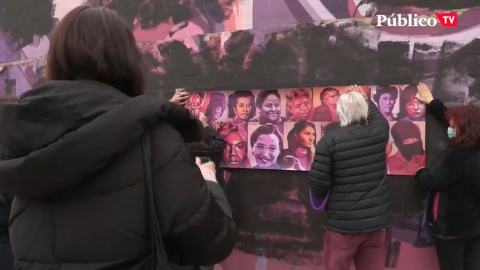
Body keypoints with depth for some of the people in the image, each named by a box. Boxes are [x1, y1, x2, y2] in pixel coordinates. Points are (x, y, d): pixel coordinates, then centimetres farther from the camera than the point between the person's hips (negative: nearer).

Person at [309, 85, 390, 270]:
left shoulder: (330, 140, -15)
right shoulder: (378, 134, -1)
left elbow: (318, 183, -14)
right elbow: (379, 118, 25)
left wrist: (323, 196, 8)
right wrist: (366, 99, 39)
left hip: (343, 224, -4)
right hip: (377, 222, 4)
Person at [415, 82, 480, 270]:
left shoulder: (457, 156, -26)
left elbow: (430, 182, -21)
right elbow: (460, 121, 13)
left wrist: (420, 172, 1)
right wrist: (432, 104, 20)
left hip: (451, 229, -8)